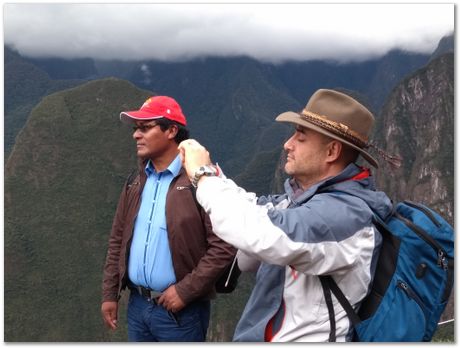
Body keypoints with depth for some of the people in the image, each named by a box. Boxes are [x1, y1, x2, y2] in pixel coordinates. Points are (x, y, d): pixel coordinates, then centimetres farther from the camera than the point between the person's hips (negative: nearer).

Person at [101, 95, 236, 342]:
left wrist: (185, 290, -17)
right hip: (137, 305, 7)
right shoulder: (137, 182, 8)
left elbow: (224, 245, -19)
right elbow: (118, 240, 13)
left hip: (180, 311, -6)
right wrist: (110, 294, 9)